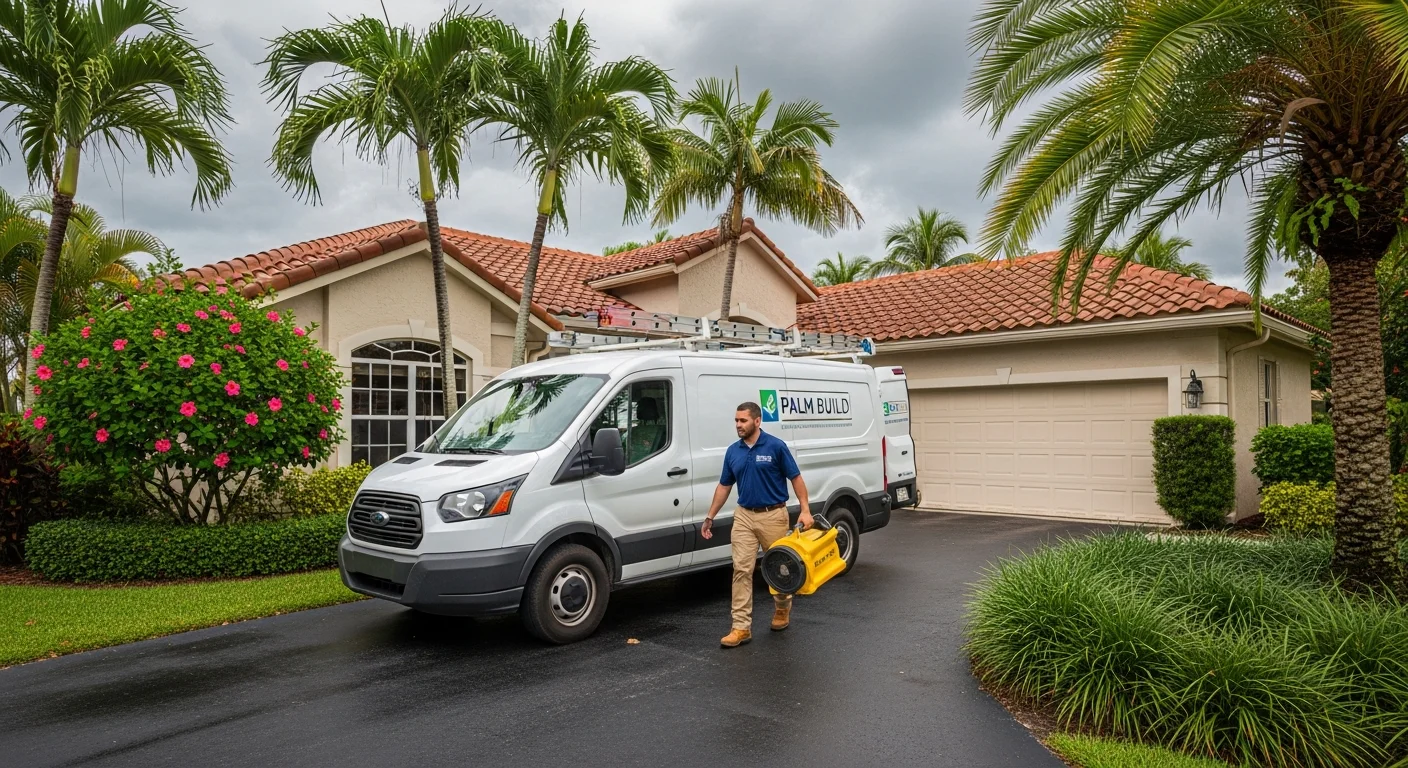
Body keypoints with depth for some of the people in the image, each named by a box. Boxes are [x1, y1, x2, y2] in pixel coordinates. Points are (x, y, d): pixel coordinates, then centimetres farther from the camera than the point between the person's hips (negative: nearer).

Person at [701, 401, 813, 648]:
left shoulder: (776, 446, -10)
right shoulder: (732, 451, 5)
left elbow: (796, 478, -6)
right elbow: (724, 486, 12)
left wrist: (805, 510, -14)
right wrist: (710, 517, 9)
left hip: (773, 515, -4)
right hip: (744, 516, 4)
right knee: (741, 569, -3)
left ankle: (783, 607, 39)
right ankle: (741, 627, -1)